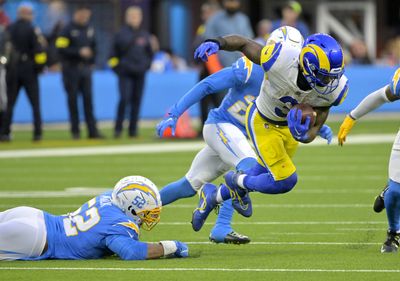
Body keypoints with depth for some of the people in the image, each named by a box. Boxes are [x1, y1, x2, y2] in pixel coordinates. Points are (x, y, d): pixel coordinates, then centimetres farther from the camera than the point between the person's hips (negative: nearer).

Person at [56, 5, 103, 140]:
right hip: (71, 68, -5)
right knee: (73, 99, -1)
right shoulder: (67, 30, -7)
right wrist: (79, 52, -20)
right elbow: (61, 48, -15)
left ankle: (92, 130, -1)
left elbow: (93, 46, 23)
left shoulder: (89, 29, 12)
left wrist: (91, 61, 11)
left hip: (85, 68, 5)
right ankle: (75, 131, 5)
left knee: (88, 98, 1)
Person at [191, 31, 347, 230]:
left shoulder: (332, 88, -26)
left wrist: (304, 136, -43)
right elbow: (244, 43, -22)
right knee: (285, 181, -13)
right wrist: (217, 43, -40)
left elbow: (315, 127, -19)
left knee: (265, 174, 21)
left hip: (289, 124, 5)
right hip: (263, 122, -5)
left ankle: (213, 196, 48)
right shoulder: (282, 60, -38)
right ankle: (238, 182, 18)